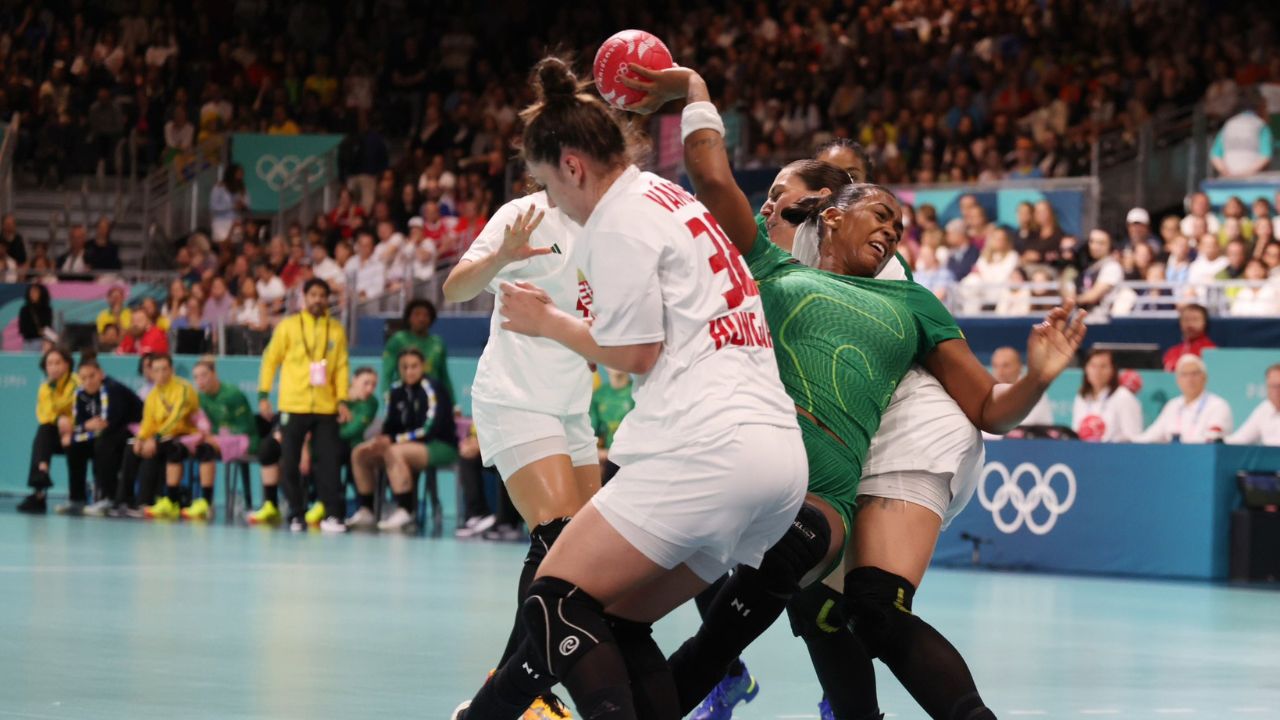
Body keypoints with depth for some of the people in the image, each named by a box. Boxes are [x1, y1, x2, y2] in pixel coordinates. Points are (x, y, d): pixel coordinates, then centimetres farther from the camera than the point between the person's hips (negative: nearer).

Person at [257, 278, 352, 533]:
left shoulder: (336, 330, 7)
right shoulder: (289, 326, 3)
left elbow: (341, 367, 7)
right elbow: (270, 360, 4)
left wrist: (342, 400, -3)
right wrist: (263, 395, -2)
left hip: (326, 407, 1)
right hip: (293, 405, 0)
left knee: (328, 462, -5)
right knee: (290, 462, 2)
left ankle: (332, 515, -3)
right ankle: (296, 515, 12)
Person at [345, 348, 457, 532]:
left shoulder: (433, 389, -14)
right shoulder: (396, 391, 6)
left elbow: (429, 429, -21)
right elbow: (390, 426, 9)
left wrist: (393, 440, -24)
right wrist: (382, 440, -15)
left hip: (441, 446, -8)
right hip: (412, 445, 8)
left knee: (394, 452, -34)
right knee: (359, 453, -1)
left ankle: (405, 513, -34)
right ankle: (366, 511, 1)